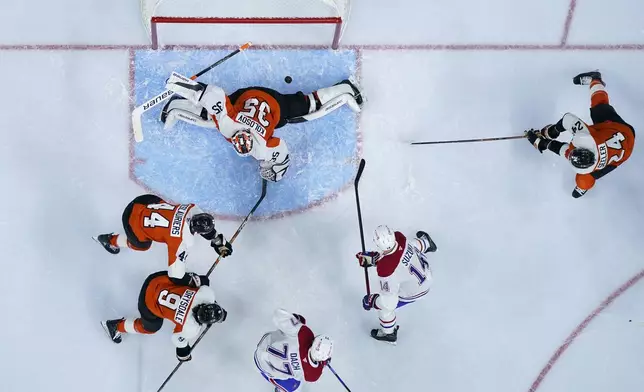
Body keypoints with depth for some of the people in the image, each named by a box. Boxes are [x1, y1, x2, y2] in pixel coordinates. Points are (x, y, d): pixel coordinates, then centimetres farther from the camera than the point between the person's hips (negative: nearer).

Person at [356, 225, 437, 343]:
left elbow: (388, 301, -33)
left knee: (384, 305, 15)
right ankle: (425, 243, 73)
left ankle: (388, 333, 44)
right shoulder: (399, 237, -29)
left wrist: (371, 301, -16)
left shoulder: (386, 269, -45)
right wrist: (371, 257, -10)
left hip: (414, 291, -6)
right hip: (425, 268, 6)